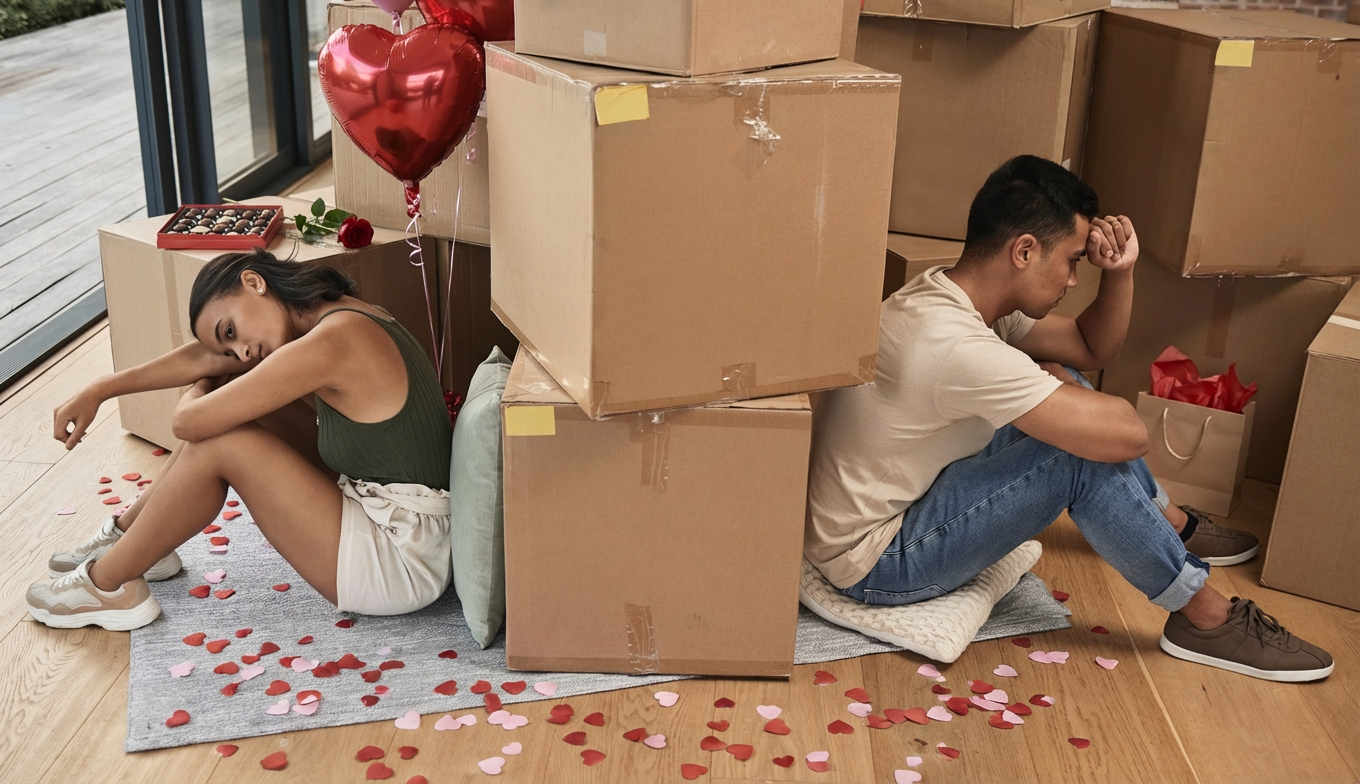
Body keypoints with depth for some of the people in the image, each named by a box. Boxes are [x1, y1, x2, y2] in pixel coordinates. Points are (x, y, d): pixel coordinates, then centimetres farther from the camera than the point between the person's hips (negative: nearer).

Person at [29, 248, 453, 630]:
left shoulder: (330, 343, -23)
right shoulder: (346, 315, 5)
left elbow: (189, 422, -17)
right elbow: (205, 357, 13)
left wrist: (198, 391, 6)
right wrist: (97, 391, 17)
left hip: (400, 563, -10)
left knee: (218, 444, -12)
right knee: (231, 398, 10)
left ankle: (107, 585, 10)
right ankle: (128, 536, 25)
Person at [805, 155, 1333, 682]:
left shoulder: (949, 295, -1)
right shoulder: (955, 343, -32)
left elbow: (1094, 349, 12)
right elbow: (1127, 435, -29)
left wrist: (1120, 272, -6)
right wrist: (1055, 384, -9)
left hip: (910, 501, 10)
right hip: (875, 566, -10)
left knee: (1065, 386, 10)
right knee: (1088, 452, -21)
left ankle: (1173, 526, 29)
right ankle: (1207, 620, -1)